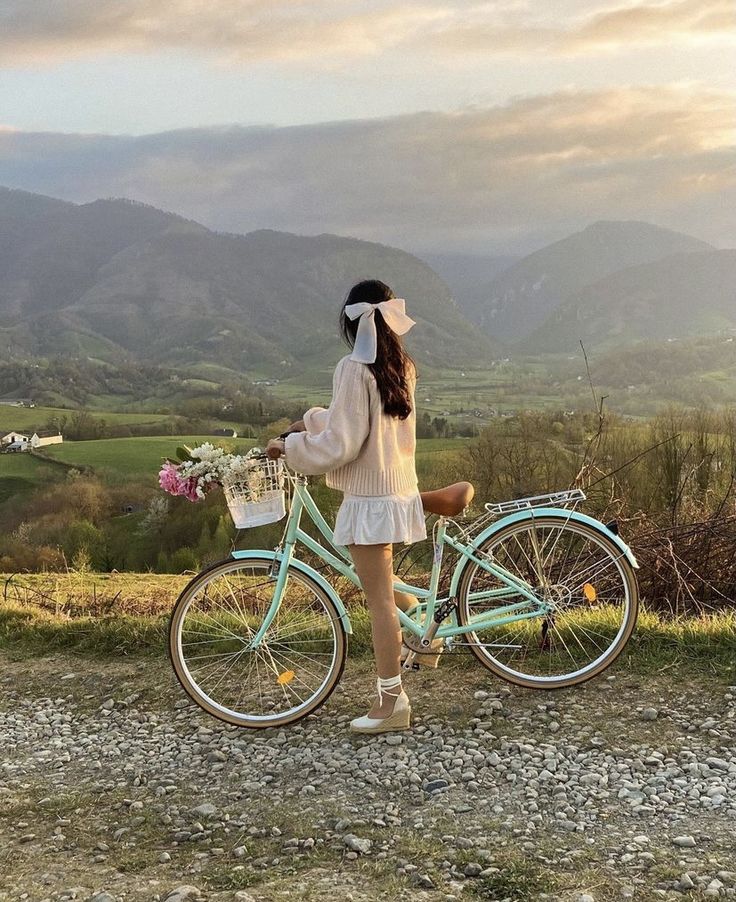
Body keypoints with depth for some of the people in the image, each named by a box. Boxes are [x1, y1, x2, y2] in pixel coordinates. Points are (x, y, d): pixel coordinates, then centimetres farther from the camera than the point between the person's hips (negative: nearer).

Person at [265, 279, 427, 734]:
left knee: (380, 600, 0)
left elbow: (340, 443, -19)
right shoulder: (401, 365, 7)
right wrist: (311, 421, 20)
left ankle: (392, 701, 8)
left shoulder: (355, 369, -17)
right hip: (400, 487, 8)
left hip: (370, 497, -8)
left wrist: (290, 446, -5)